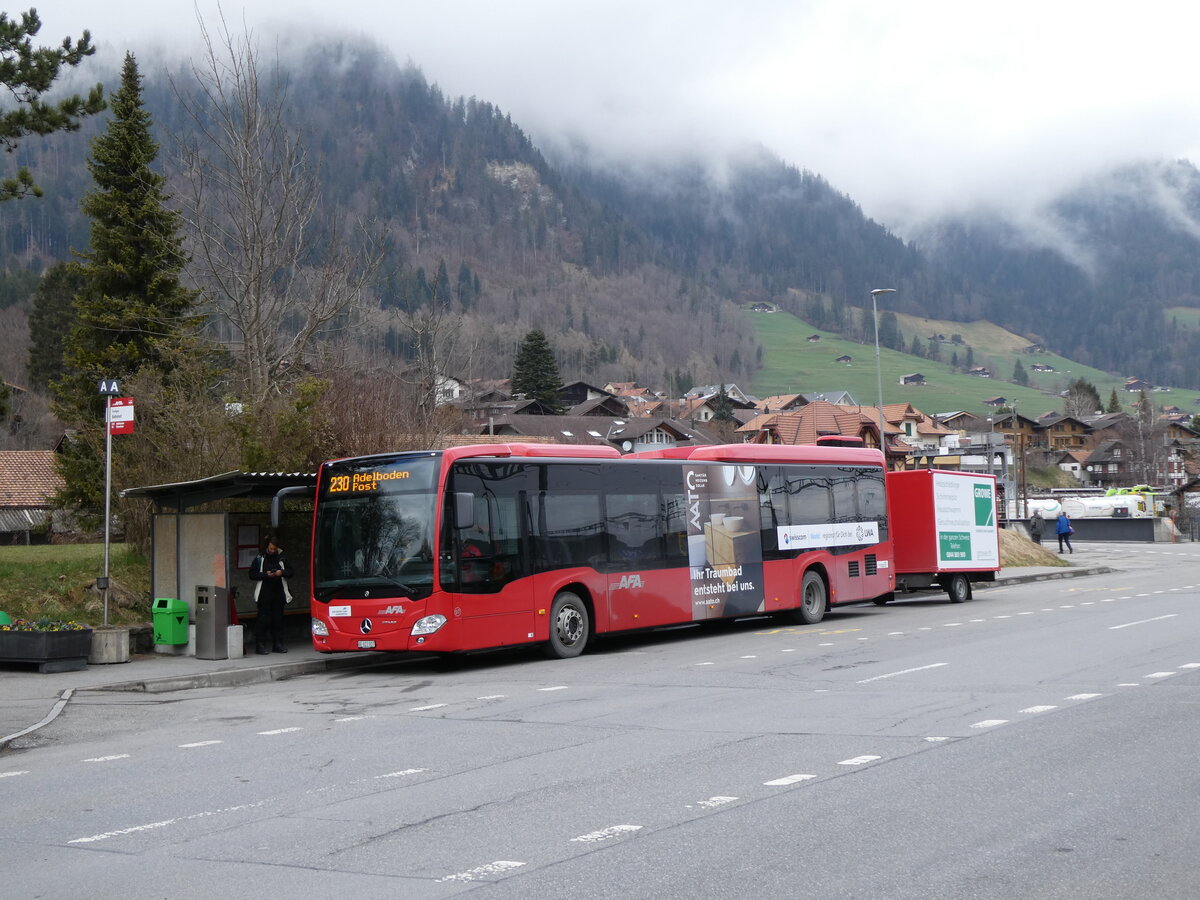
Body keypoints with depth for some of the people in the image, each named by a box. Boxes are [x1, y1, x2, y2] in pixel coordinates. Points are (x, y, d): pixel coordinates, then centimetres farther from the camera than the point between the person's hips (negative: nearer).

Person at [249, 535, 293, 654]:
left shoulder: (281, 558, 11)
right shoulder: (259, 559, 3)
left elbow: (290, 572, 15)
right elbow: (252, 575, 0)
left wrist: (282, 572, -6)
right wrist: (265, 574, -14)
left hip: (279, 593, 3)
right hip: (264, 594, -3)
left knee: (278, 619, 6)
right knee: (264, 619, -7)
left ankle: (278, 644, 13)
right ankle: (260, 645, -3)